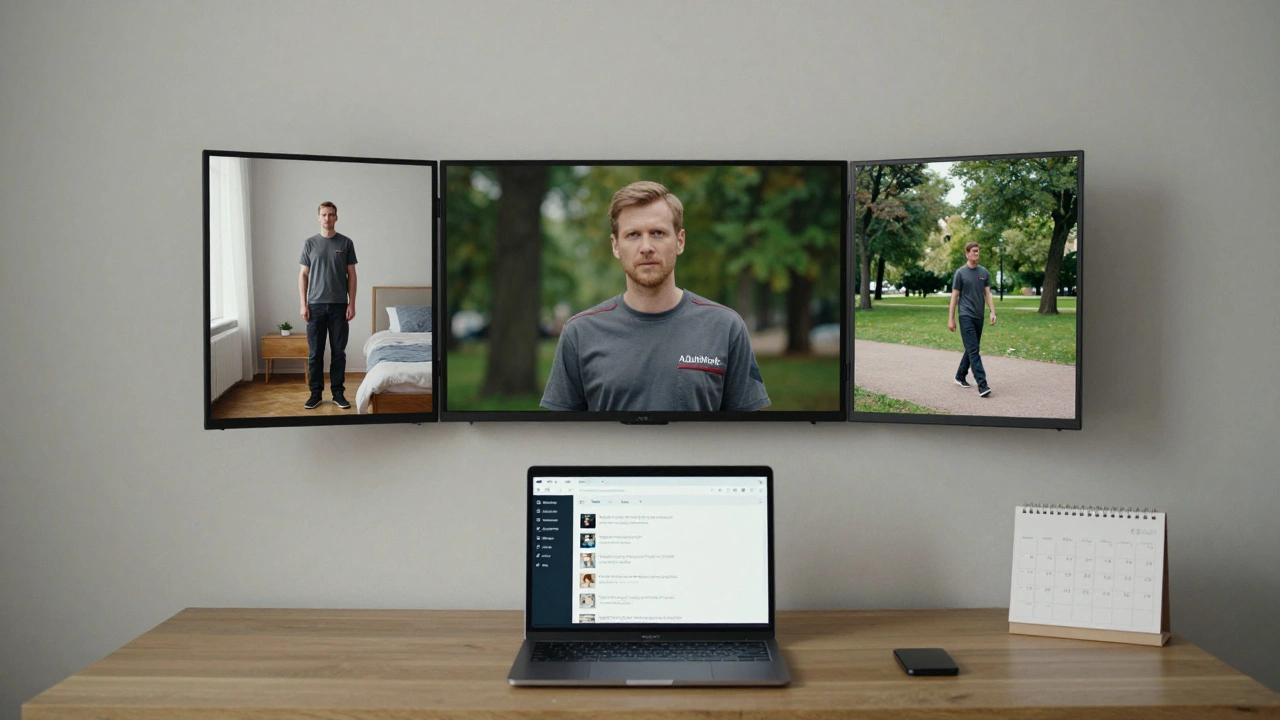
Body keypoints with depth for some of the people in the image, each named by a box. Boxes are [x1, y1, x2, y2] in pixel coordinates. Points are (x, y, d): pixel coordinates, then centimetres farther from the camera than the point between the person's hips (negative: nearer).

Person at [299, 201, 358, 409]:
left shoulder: (346, 243, 3)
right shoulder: (310, 243, 4)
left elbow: (351, 275, 3)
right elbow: (303, 275, 5)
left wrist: (351, 304, -3)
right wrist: (303, 304, -2)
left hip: (339, 305, 0)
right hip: (316, 305, 0)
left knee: (338, 352, 3)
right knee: (315, 352, 3)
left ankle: (338, 393, 11)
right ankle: (315, 393, 12)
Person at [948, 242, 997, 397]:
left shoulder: (984, 272, 9)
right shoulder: (960, 273, -3)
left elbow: (988, 293, 9)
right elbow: (955, 296, -1)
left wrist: (992, 311, -6)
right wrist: (951, 319, -3)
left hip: (979, 317, 5)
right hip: (966, 316, -5)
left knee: (972, 349, 14)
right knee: (974, 351, -12)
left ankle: (960, 376, 31)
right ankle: (982, 385, -18)